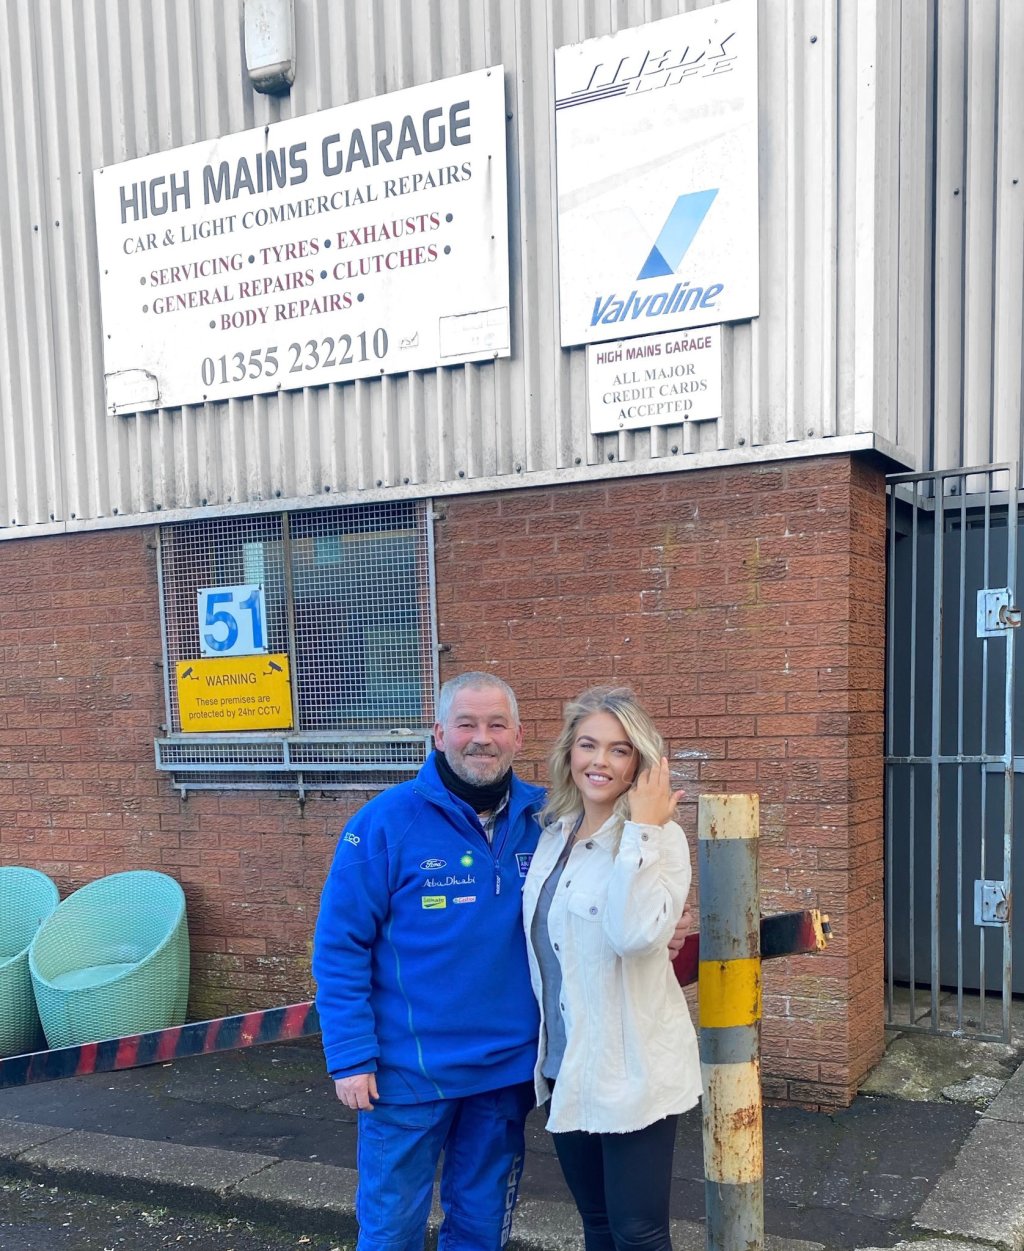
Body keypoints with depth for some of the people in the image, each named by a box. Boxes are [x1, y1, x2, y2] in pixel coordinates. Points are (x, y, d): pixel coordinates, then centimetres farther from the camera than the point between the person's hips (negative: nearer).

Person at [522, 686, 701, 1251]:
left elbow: (636, 933, -31)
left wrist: (639, 829, -28)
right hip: (566, 1065, 6)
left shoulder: (658, 837, -14)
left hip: (632, 1070, -6)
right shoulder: (554, 834, 4)